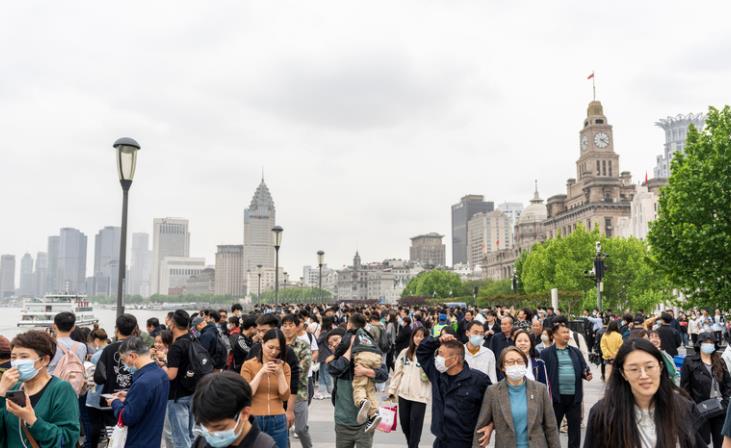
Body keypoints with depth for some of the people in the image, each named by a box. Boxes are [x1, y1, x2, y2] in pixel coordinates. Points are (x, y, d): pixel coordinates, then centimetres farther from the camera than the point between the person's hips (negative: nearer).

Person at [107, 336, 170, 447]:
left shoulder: (143, 382, -27)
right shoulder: (161, 373, 2)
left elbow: (127, 418, -22)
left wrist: (115, 402, -6)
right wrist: (129, 396, 8)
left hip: (138, 442, -8)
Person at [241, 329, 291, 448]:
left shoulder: (284, 366, 5)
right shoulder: (249, 365, -2)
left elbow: (285, 396, -1)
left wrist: (280, 373, -11)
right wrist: (261, 373, -15)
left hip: (278, 421, 2)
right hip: (254, 420, -2)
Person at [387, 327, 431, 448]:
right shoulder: (405, 352, 6)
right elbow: (397, 372, 8)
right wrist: (392, 390, 7)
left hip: (420, 395, -4)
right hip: (403, 393, 4)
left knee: (415, 424, 1)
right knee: (404, 423, 15)